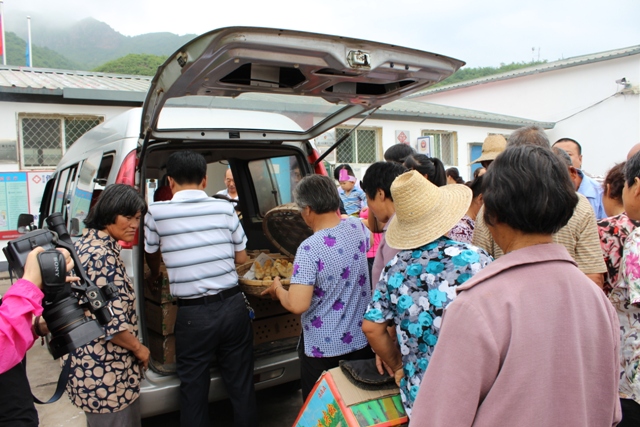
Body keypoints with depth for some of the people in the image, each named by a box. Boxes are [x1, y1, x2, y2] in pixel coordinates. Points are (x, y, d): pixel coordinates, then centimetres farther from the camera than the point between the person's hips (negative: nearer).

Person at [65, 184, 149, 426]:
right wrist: (139, 349, -10)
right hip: (105, 371, -10)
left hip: (90, 362, 10)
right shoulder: (102, 256, -24)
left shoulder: (88, 243, 7)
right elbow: (111, 322, -27)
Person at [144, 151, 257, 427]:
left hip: (193, 313, -2)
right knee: (241, 384, 17)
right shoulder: (225, 208, -1)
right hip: (232, 305, 2)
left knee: (193, 388, 15)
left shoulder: (157, 213, -5)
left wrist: (155, 276, 38)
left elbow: (152, 258, 15)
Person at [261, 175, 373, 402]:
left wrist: (278, 289, -8)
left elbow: (297, 305, -28)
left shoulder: (309, 249, -26)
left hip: (323, 348, -5)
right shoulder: (358, 227, -7)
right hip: (361, 339, 6)